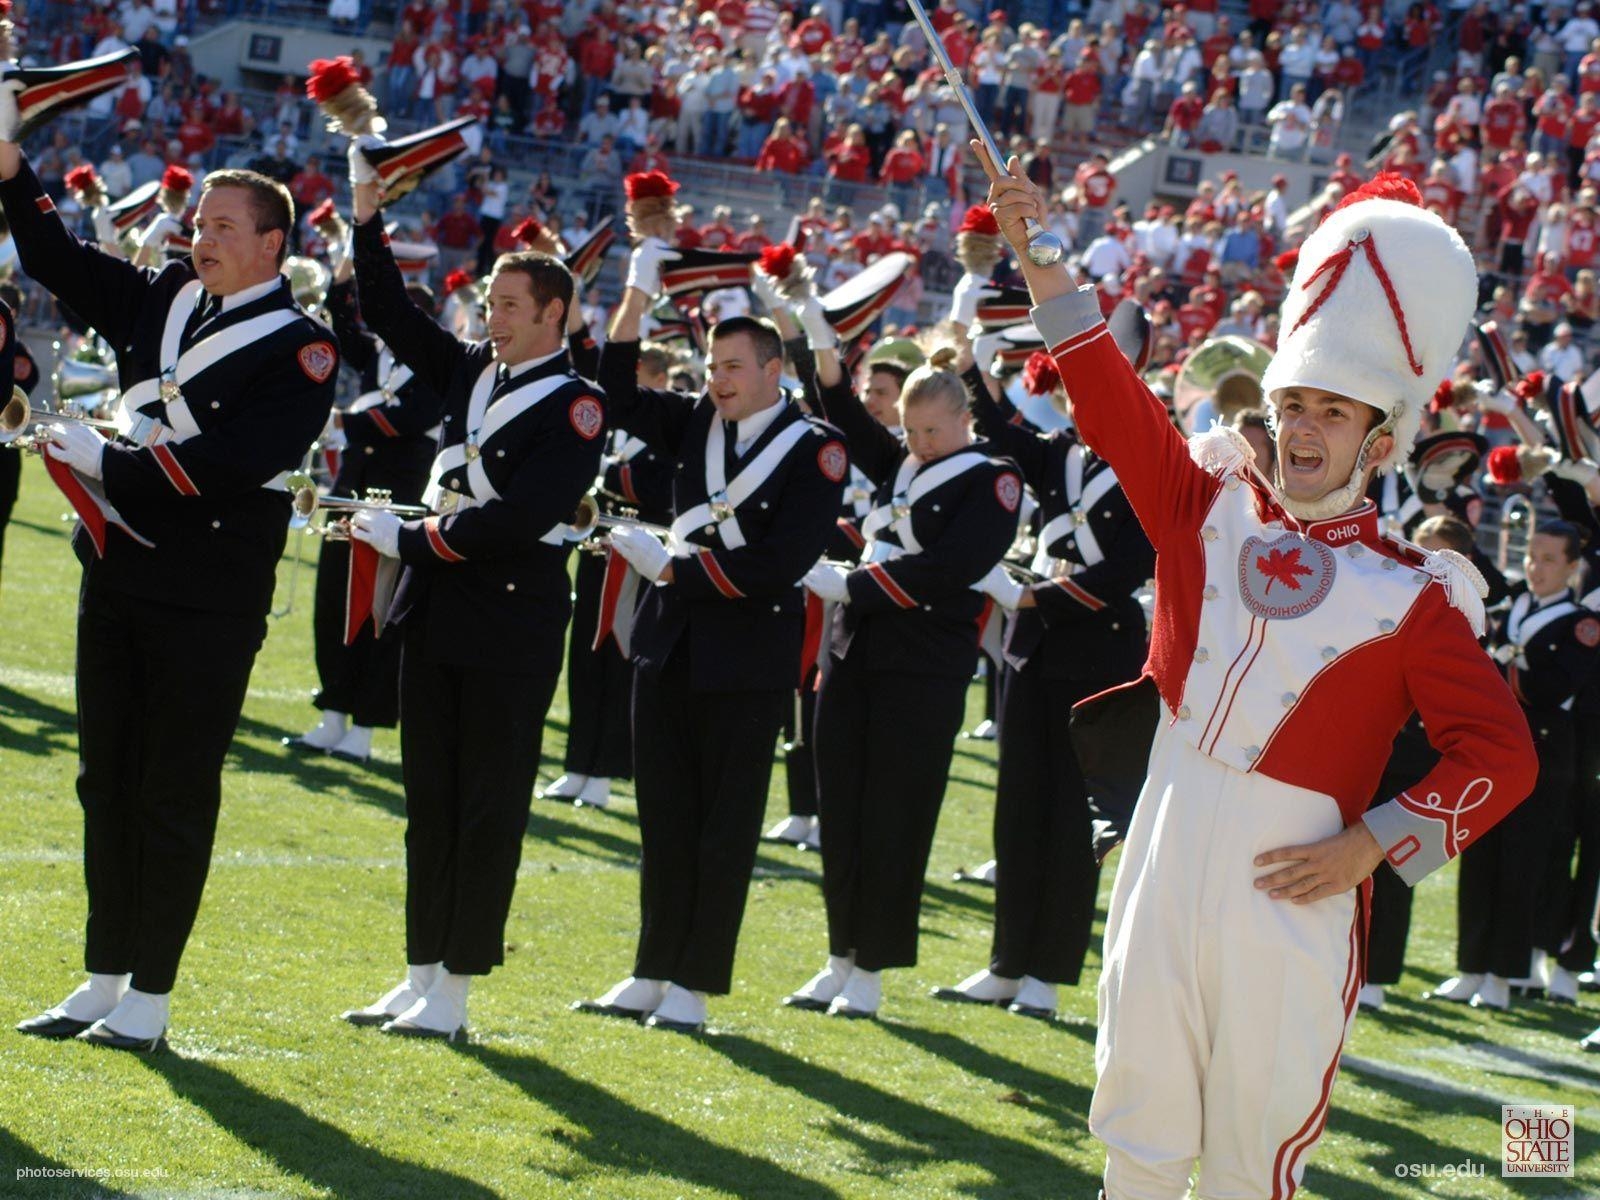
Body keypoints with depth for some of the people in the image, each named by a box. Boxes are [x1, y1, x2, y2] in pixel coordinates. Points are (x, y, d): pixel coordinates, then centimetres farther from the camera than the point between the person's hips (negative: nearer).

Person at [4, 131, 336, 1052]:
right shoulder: (165, 301, 9)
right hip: (121, 580, 6)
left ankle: (150, 999, 6)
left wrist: (108, 463, -19)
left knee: (175, 795, 0)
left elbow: (234, 460, -21)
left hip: (210, 602, -6)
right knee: (107, 784, 11)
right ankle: (105, 979, 19)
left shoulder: (299, 351, -10)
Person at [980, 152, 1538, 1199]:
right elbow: (1114, 404, 0)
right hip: (1163, 868, 3)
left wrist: (1375, 844, -12)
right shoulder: (1212, 507, 6)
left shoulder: (1411, 594, -4)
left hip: (1291, 903, -3)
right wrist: (1043, 266, -11)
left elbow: (1502, 754, -6)